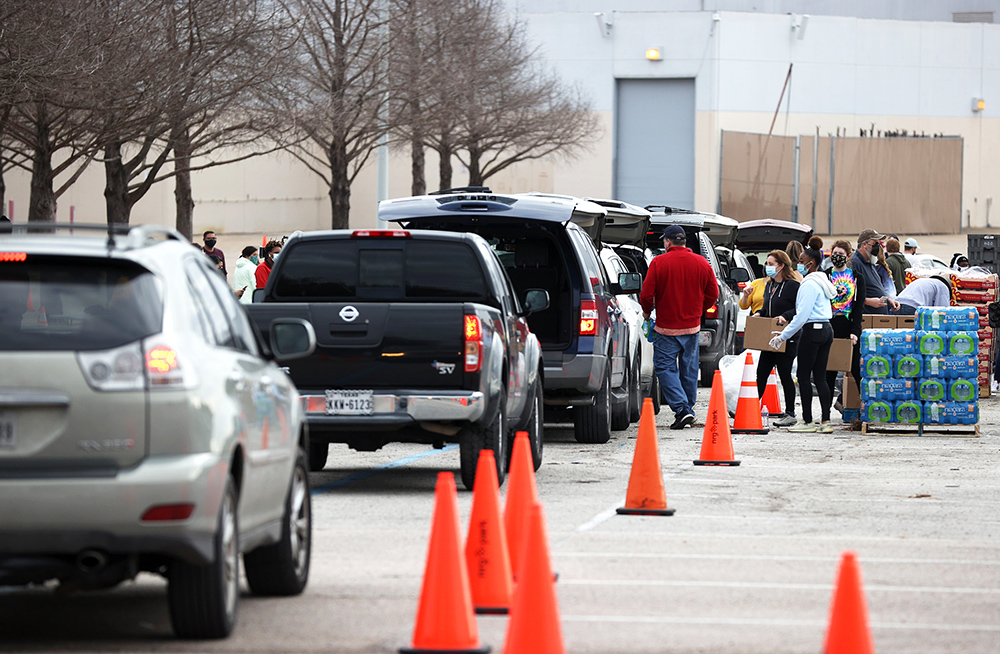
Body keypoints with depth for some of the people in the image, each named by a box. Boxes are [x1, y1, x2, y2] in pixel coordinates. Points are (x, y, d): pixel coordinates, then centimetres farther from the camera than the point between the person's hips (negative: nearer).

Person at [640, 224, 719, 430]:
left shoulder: (658, 263, -11)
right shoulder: (702, 263, 2)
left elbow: (646, 295, -11)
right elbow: (713, 294, 8)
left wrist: (647, 311, 9)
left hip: (667, 328, -4)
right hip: (692, 328, 4)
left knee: (665, 367, 1)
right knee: (689, 370, 14)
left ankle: (681, 408, -14)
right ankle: (688, 409, 20)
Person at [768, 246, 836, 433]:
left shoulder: (809, 284, -13)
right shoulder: (822, 282, 17)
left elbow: (802, 315, -18)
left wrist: (783, 336, -12)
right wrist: (786, 332, 23)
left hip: (812, 331, -9)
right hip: (826, 330, 9)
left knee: (803, 376, -2)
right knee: (820, 376, 8)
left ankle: (807, 421, -1)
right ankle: (825, 421, 3)